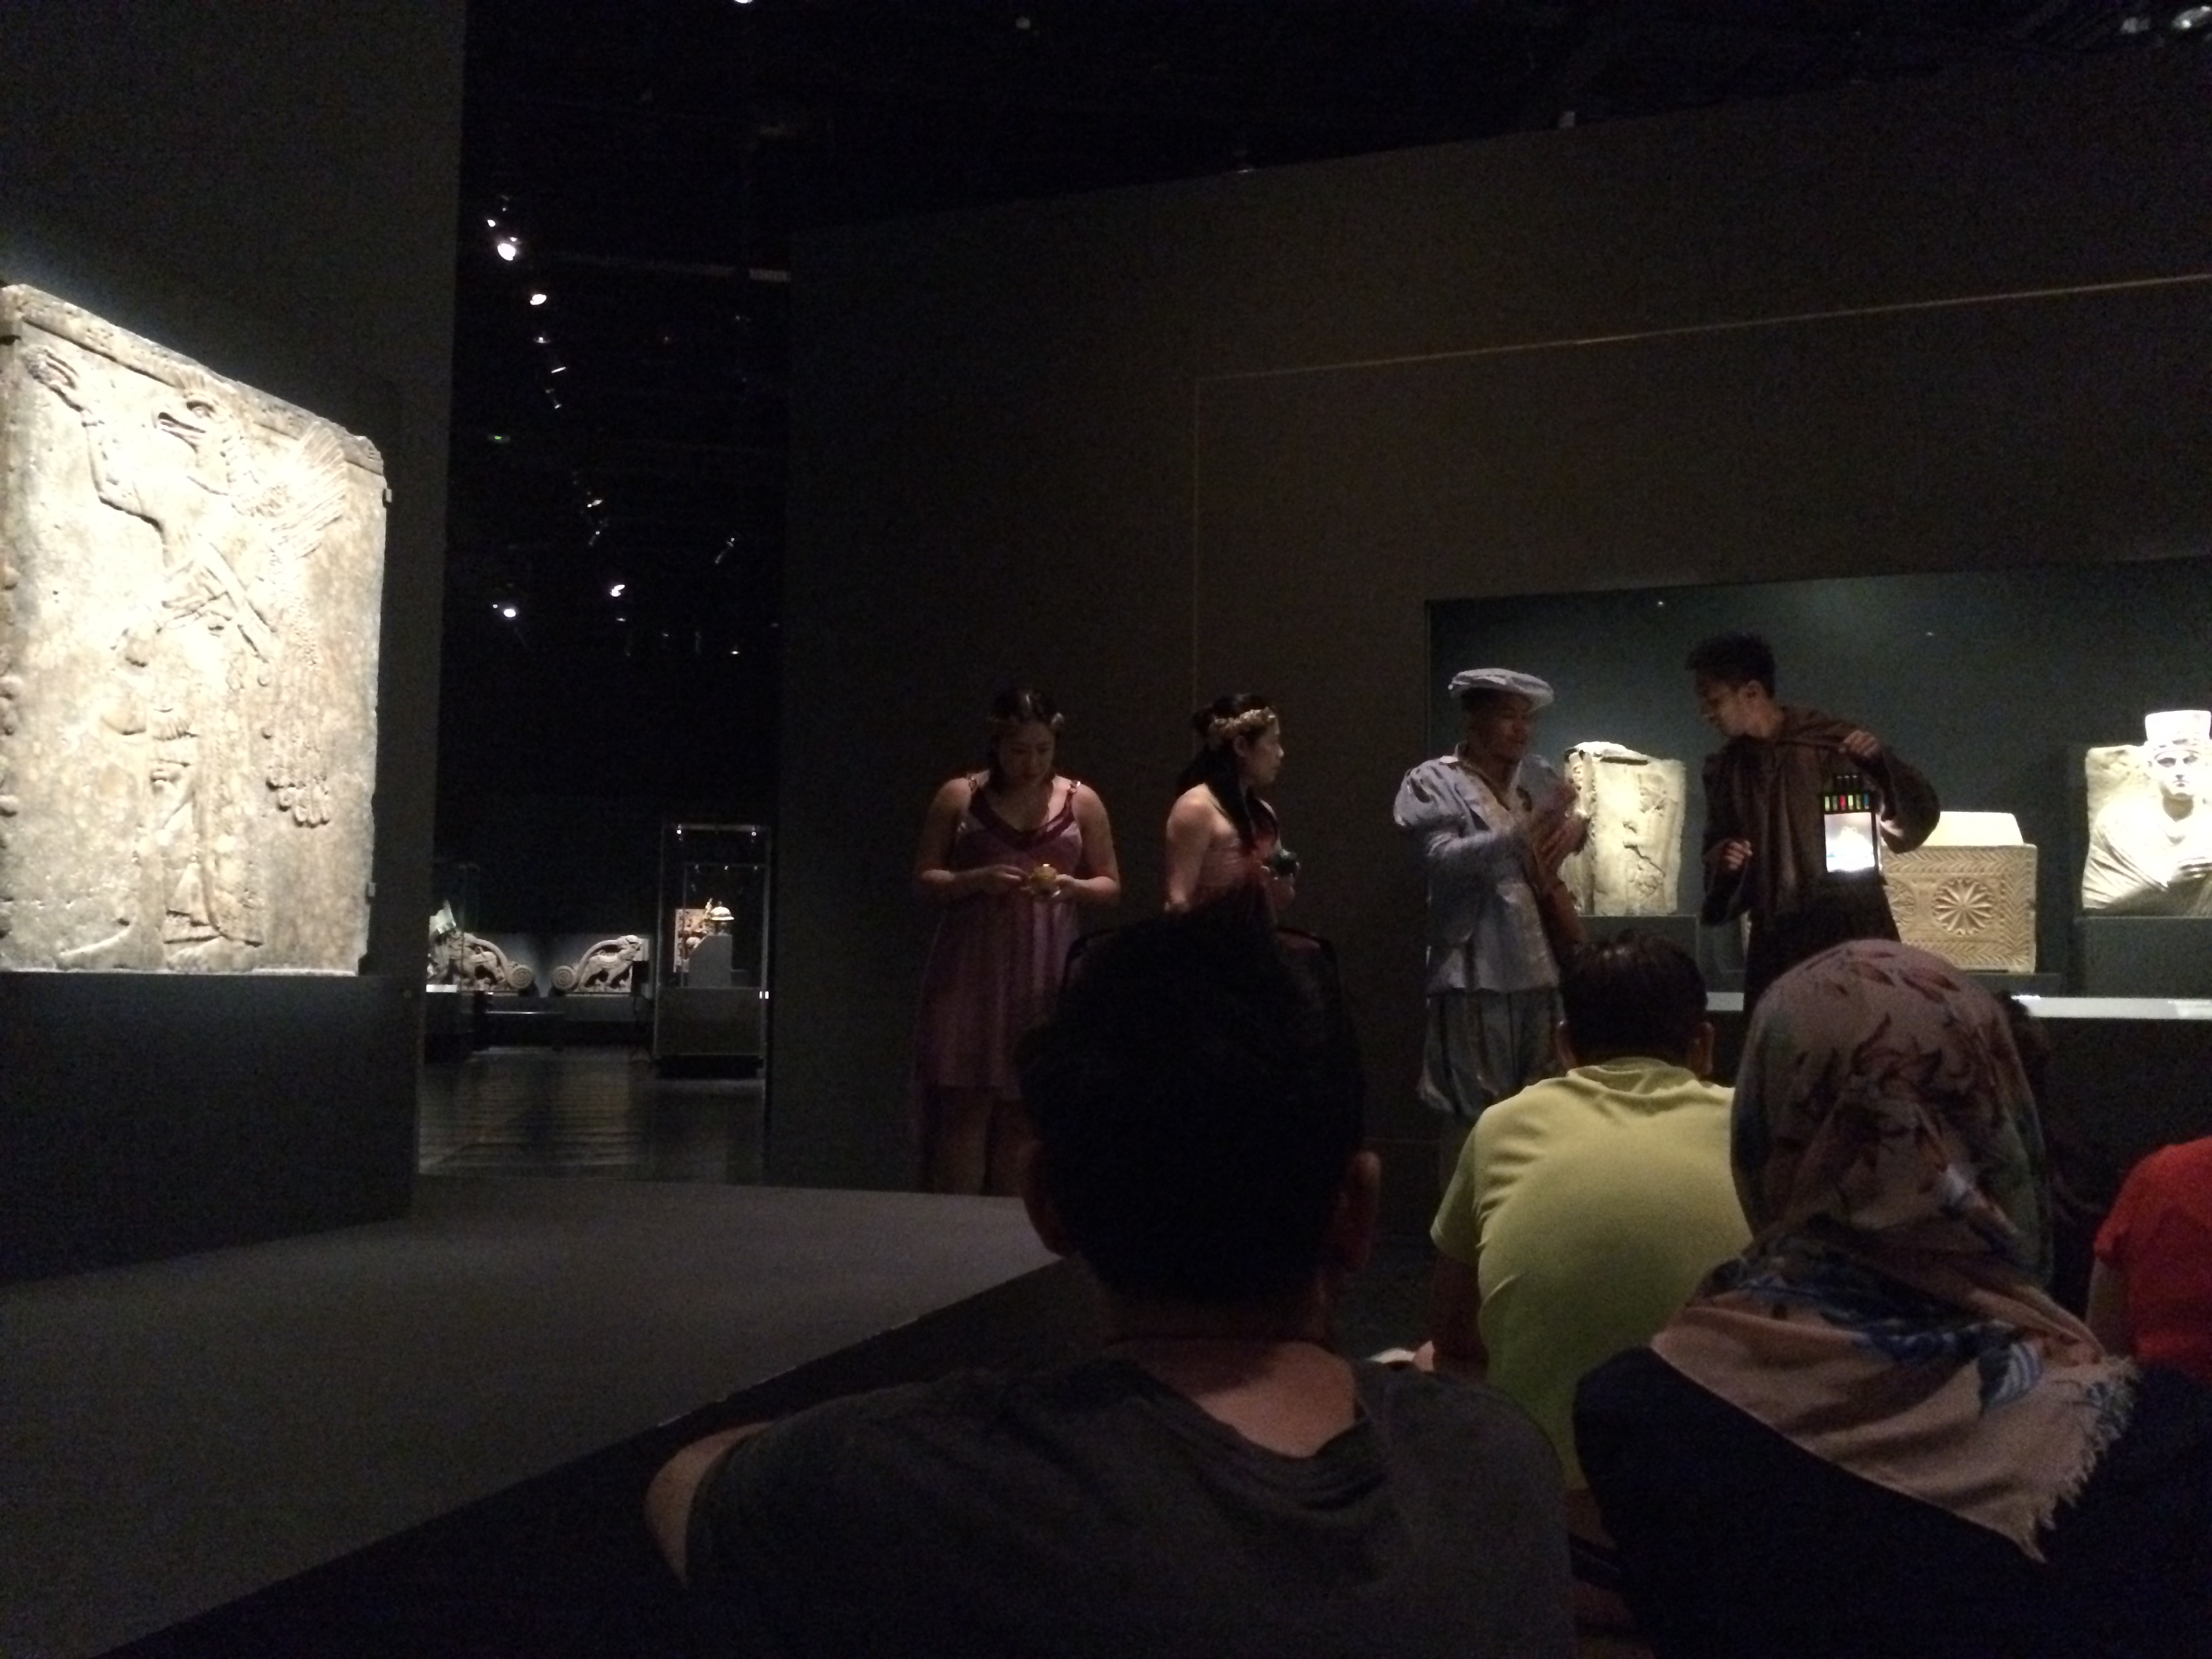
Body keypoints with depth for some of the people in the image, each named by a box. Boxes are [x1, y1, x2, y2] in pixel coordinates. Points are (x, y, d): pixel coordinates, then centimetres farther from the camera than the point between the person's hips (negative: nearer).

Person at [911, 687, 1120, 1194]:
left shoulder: (1081, 802, 7)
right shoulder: (959, 796, 4)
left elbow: (1111, 886, 12)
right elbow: (923, 880, 5)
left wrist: (1070, 886, -10)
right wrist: (977, 879, -14)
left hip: (1045, 979, 1)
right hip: (969, 973, -1)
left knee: (1024, 1109, 2)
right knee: (963, 1105, -4)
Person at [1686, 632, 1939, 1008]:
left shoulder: (1832, 741, -5)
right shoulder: (1725, 769, 9)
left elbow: (1915, 821, -5)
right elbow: (1718, 848, 20)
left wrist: (1881, 762, -22)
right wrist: (1722, 861, -3)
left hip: (1852, 930, -4)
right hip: (1775, 940, 4)